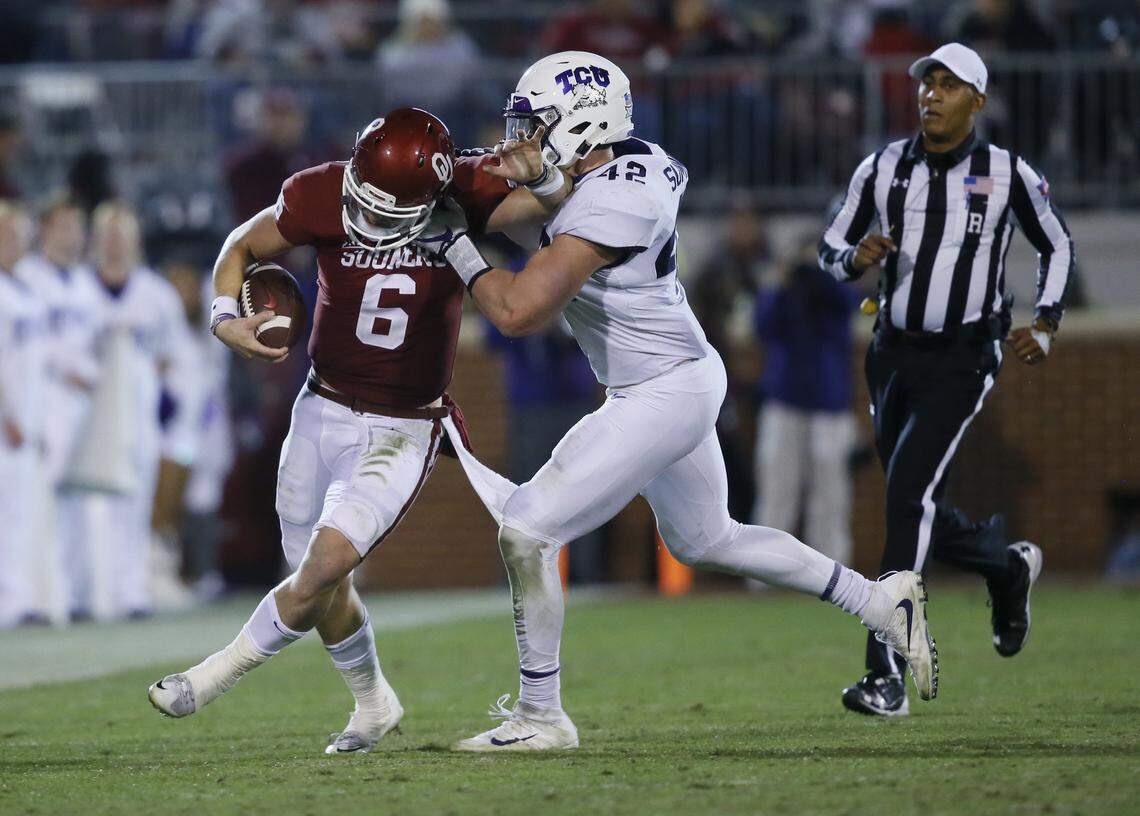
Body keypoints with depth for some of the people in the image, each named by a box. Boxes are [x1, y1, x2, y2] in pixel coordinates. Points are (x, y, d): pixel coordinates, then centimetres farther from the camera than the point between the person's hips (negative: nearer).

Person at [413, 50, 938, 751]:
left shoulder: (604, 206, -26)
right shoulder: (646, 163, 0)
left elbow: (519, 313, -29)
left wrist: (457, 247, -14)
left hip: (663, 396, -10)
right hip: (689, 376, 10)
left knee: (527, 530, -8)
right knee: (706, 541, 26)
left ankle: (541, 717, -1)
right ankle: (884, 601, 31)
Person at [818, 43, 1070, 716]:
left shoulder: (1009, 176, -5)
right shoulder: (884, 169, 1)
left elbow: (1059, 248, 11)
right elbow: (832, 248, 10)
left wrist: (1047, 326, -2)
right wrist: (857, 258, -14)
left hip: (963, 361, -5)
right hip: (895, 355, 5)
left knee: (910, 494, -20)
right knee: (918, 511, 11)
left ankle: (887, 677, -21)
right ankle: (1008, 565, 45)